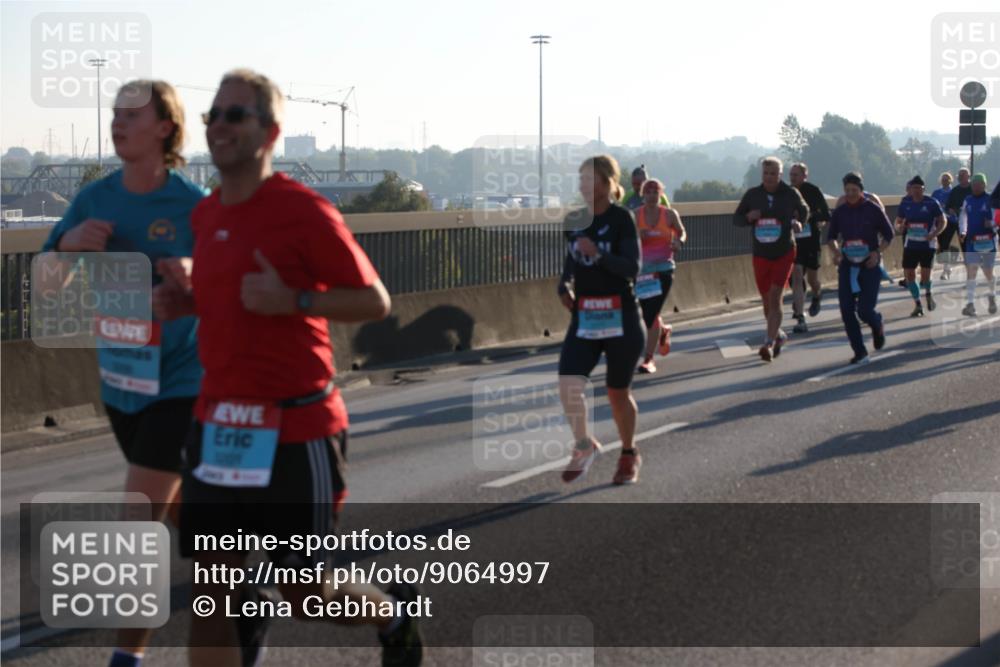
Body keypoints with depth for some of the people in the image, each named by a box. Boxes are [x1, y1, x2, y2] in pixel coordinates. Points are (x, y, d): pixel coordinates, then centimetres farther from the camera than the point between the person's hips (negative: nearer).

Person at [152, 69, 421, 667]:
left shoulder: (305, 212, -12)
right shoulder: (206, 215, 10)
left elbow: (375, 302, -10)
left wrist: (291, 300, -24)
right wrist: (184, 299, 5)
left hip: (295, 429, -6)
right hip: (217, 426, 6)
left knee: (304, 596, 6)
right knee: (210, 594, 2)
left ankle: (395, 611, 38)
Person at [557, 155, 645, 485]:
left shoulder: (621, 218, -10)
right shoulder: (574, 219, 6)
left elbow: (632, 268, -17)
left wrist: (598, 254, -30)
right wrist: (565, 285, 4)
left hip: (620, 317, -4)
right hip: (583, 316, 4)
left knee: (618, 393, 8)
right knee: (568, 385, -16)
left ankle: (629, 454, 33)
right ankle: (584, 445, 8)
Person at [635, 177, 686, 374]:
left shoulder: (670, 215, -1)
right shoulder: (635, 216, -1)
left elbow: (681, 232, 15)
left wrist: (679, 241, -7)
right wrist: (638, 237, -19)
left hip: (663, 269, -2)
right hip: (641, 270, 2)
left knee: (651, 315, -10)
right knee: (648, 314, 9)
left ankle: (648, 360, -3)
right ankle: (664, 331, 45)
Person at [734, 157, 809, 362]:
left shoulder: (791, 194, -4)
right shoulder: (752, 195, -2)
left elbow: (804, 211, 16)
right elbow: (736, 219, 5)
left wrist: (797, 222, -4)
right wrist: (748, 217, -16)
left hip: (784, 254, -3)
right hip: (761, 256, 3)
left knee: (775, 298, -14)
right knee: (767, 301, 11)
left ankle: (769, 343, -16)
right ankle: (778, 335, 35)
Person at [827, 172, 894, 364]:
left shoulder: (873, 209, -5)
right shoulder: (839, 212, 3)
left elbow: (888, 235, 1)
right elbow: (831, 236, 13)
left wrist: (878, 252, -14)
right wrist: (835, 251, -7)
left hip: (869, 264, -3)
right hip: (847, 265, 3)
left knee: (865, 310, -10)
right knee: (847, 311, -5)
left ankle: (878, 326, 28)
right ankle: (860, 352, 6)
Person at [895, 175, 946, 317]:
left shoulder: (931, 203, -8)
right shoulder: (905, 203, 1)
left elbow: (943, 221, -3)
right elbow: (898, 221, 10)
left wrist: (934, 233, -20)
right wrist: (899, 227, -14)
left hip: (928, 244, -3)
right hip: (910, 245, 3)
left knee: (925, 276, -8)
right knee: (908, 275, -1)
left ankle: (928, 293, 29)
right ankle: (918, 305, 17)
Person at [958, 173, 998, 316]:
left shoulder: (991, 200, -4)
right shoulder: (968, 201, 8)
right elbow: (963, 217, 17)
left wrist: (992, 224, -25)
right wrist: (962, 232, 2)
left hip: (988, 241, -3)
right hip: (971, 241, 3)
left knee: (988, 272, 7)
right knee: (970, 271, -7)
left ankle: (992, 296, 36)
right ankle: (970, 304, -10)